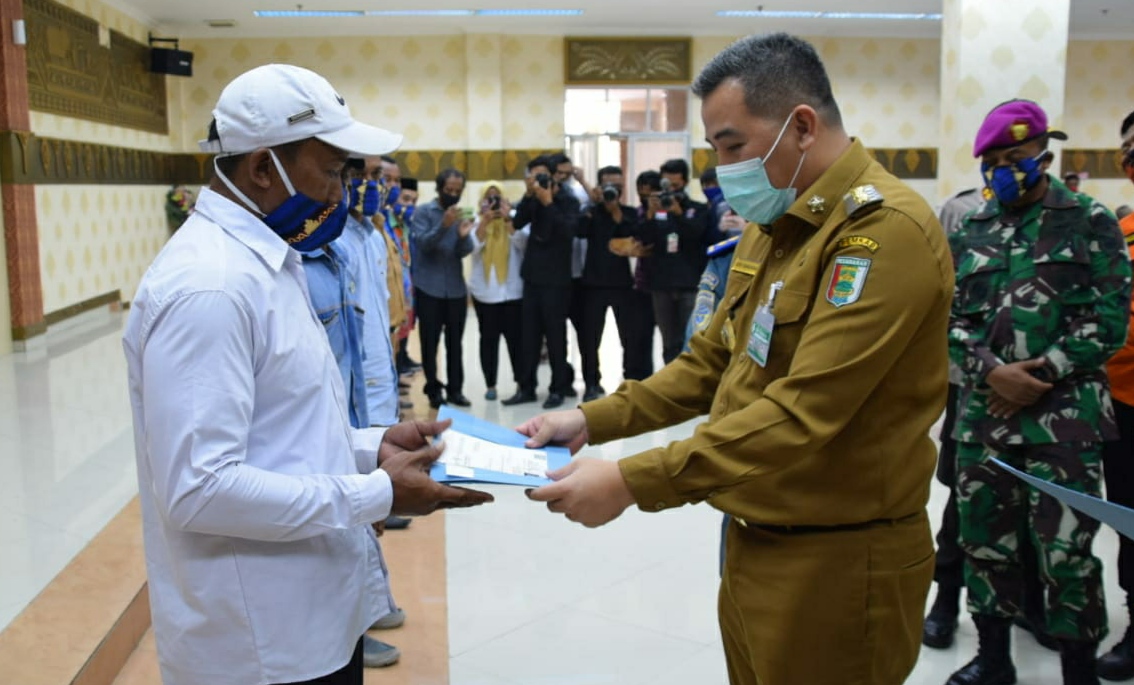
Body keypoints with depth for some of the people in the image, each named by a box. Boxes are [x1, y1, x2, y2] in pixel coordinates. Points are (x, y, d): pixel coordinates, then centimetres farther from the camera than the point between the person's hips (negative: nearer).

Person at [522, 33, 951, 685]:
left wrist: (633, 482, -26)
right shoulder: (772, 230, 11)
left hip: (840, 559, -8)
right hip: (756, 537, 8)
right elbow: (712, 362, 13)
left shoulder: (885, 229, -20)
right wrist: (594, 420, 1)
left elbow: (802, 412, -27)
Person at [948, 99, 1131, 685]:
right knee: (984, 542, 13)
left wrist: (1040, 375, -13)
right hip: (981, 415, 4)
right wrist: (991, 371, -10)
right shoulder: (969, 232, 11)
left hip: (1063, 418, -4)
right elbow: (952, 316, 8)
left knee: (1066, 554, -3)